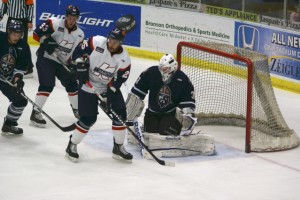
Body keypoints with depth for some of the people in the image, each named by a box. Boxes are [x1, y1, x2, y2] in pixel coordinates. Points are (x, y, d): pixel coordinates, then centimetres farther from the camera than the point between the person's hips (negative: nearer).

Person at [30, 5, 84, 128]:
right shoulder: (55, 23, -15)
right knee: (47, 85, -20)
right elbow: (37, 33, -15)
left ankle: (76, 109, 34)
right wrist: (46, 40, -30)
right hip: (45, 58, -6)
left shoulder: (79, 35, 3)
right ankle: (35, 113, -18)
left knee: (72, 84, 11)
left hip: (62, 62, 6)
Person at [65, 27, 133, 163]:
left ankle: (118, 148, 10)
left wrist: (108, 95, -22)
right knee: (88, 119, -10)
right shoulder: (96, 42, -19)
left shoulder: (124, 59, -14)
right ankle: (72, 145, 9)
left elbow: (118, 80, -14)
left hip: (109, 87, 3)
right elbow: (78, 52, -10)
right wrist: (81, 66, -21)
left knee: (120, 114, -5)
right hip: (88, 86, -3)